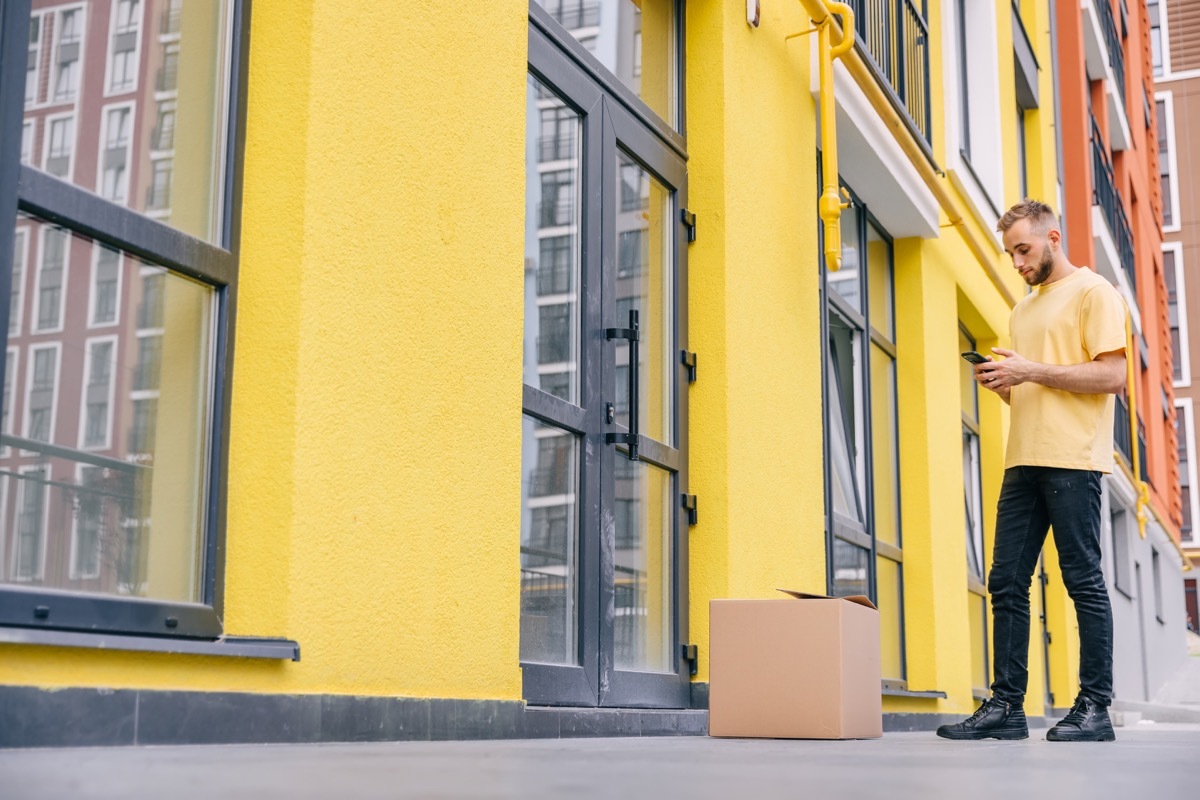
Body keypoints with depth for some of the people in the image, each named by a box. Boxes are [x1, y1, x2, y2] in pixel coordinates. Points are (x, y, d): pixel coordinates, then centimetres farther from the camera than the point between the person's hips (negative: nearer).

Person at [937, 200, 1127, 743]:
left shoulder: (1093, 292, 0)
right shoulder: (1023, 310, 24)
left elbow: (1112, 376, -11)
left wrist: (1032, 371, -13)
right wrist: (1001, 383, 4)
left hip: (1072, 460, -8)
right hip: (1023, 460, 8)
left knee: (1084, 580, -4)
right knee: (1006, 583, 2)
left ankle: (1095, 708, 1)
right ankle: (1006, 707, 5)